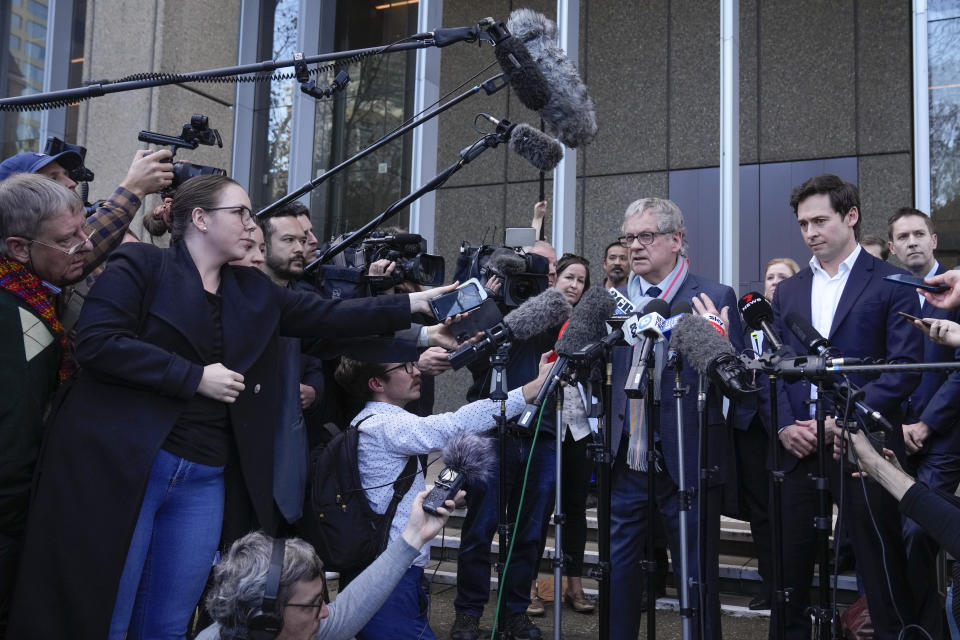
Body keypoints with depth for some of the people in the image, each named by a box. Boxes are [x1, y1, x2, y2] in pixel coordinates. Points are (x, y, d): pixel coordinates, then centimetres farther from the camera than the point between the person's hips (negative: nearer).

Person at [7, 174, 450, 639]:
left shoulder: (254, 291, 15)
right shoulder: (141, 264, -2)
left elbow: (329, 317, 11)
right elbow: (97, 343, -14)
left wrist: (415, 303, 4)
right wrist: (196, 376, -13)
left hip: (203, 479, 6)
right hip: (122, 463, -5)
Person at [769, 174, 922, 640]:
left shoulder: (892, 283, 1)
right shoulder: (787, 291, 15)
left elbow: (905, 367, -7)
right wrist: (786, 425, -4)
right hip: (801, 446, 4)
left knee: (884, 578, 3)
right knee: (788, 573, 8)